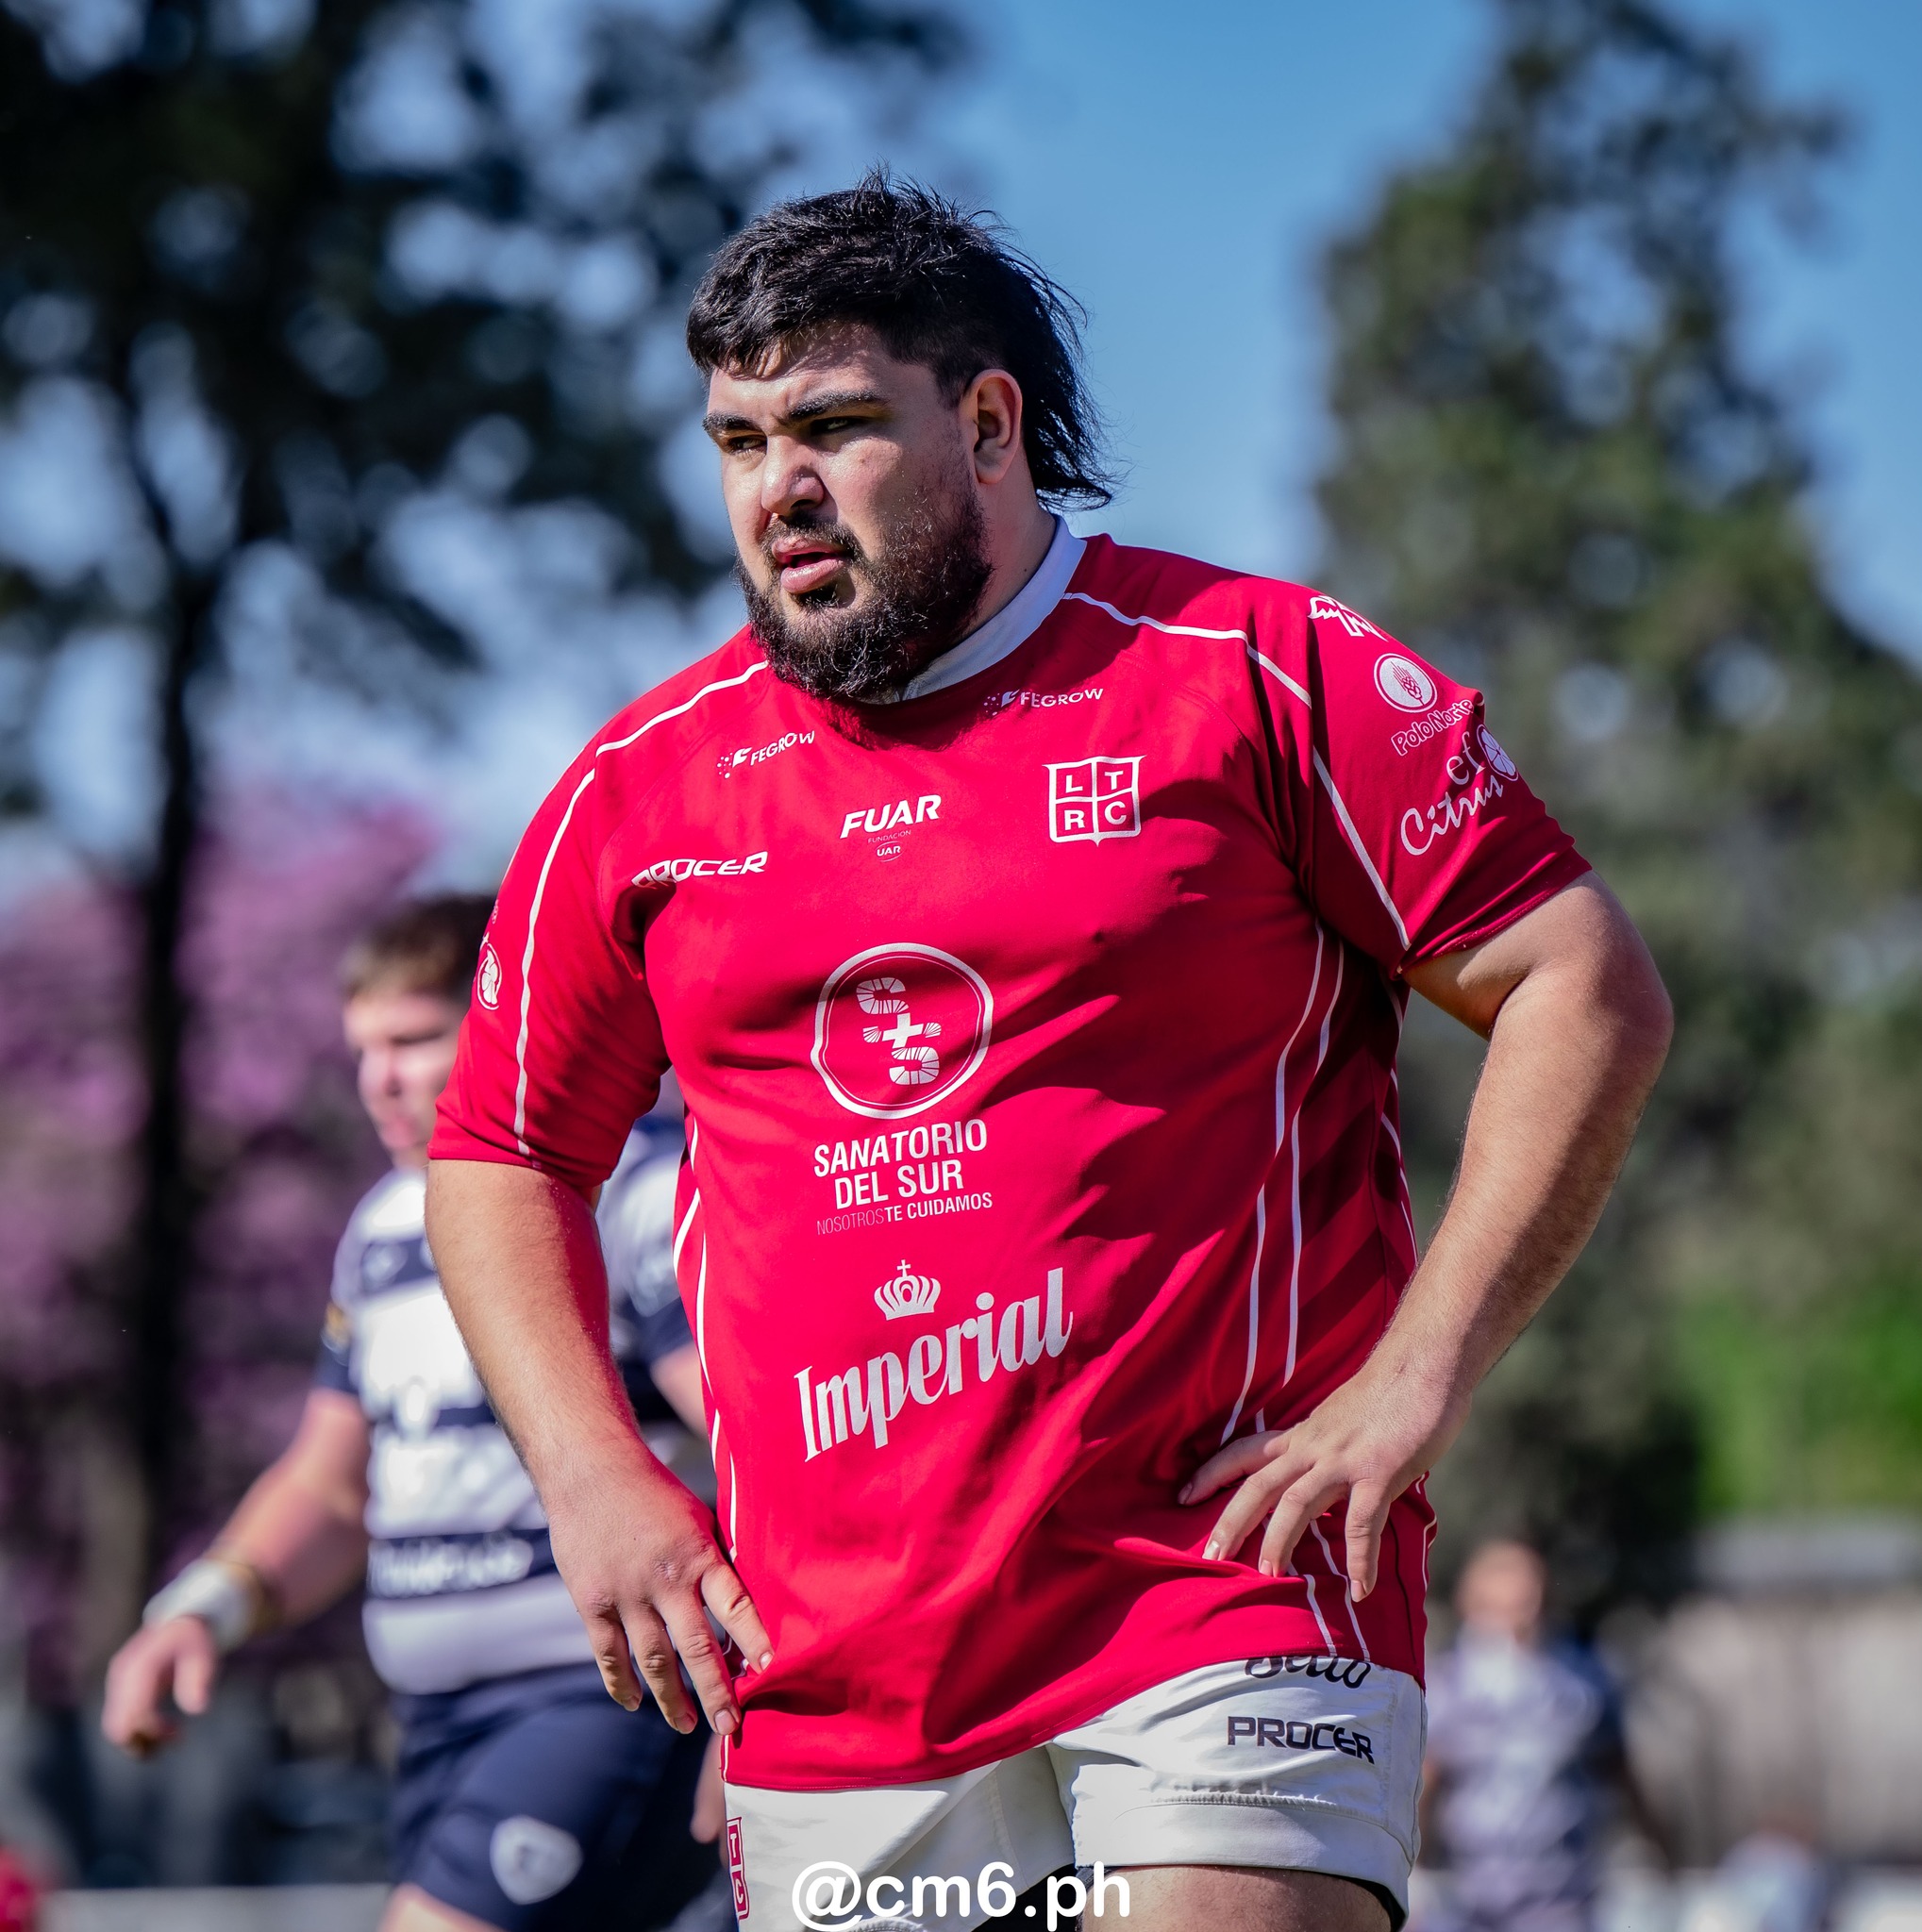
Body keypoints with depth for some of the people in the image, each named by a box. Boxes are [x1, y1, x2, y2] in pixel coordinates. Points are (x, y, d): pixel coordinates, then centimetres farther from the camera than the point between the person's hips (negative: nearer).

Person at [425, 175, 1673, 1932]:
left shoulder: (1258, 673, -1)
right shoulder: (643, 787, 10)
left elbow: (1588, 991, -2)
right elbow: (501, 1155, 22)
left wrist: (1417, 1378, -10)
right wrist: (593, 1477, 6)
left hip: (1233, 1591, -4)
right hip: (830, 1674, 4)